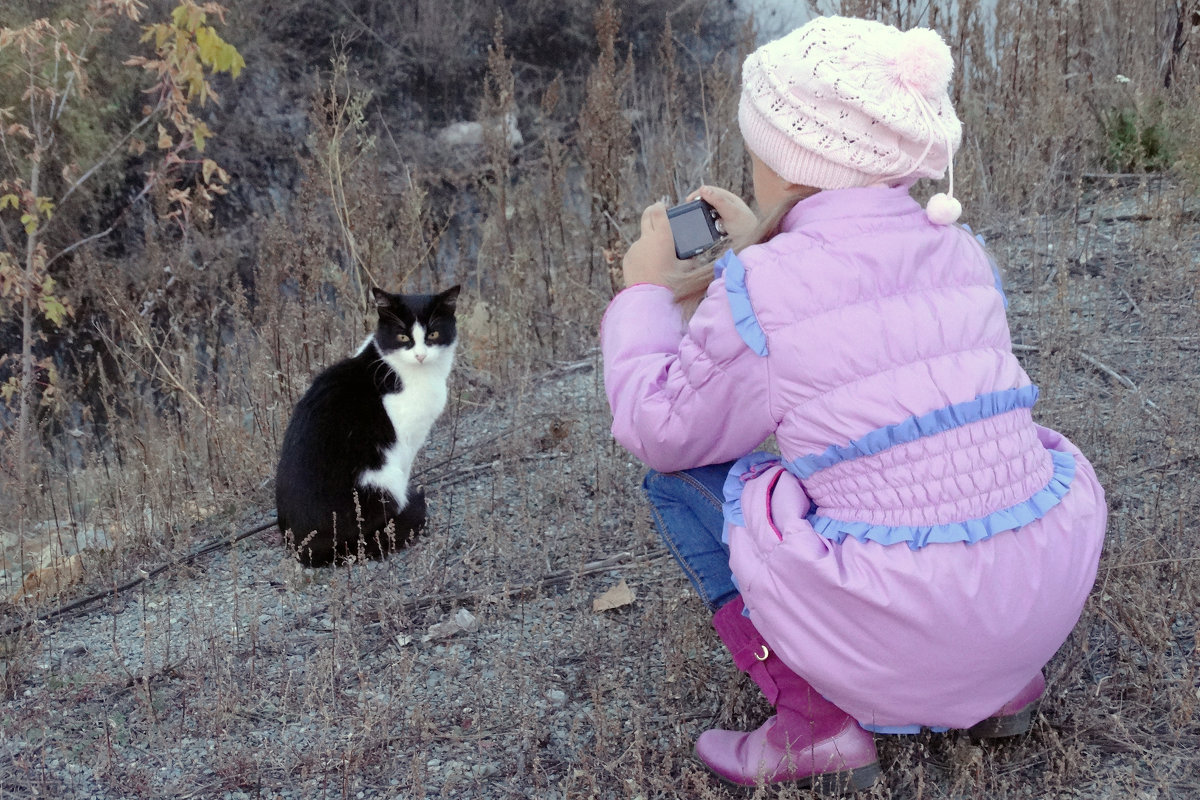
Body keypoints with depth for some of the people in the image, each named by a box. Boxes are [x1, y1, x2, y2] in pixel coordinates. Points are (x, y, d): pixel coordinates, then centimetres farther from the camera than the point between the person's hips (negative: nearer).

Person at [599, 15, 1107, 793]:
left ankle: (817, 720, 5)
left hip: (901, 635, -6)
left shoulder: (758, 289, -13)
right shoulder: (961, 253, 5)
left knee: (680, 473, 11)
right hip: (1053, 594, 7)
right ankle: (1000, 681, 22)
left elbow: (660, 429, 1)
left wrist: (646, 293, 14)